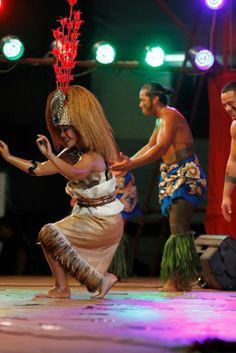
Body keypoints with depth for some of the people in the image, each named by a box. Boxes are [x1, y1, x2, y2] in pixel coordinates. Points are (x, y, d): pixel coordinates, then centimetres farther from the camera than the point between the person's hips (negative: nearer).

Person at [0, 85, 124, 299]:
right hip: (84, 215, 9)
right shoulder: (71, 153, 4)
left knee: (50, 234, -19)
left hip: (104, 222, -9)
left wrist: (50, 155, -51)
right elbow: (40, 170, 4)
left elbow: (75, 173, -43)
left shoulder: (93, 156, -22)